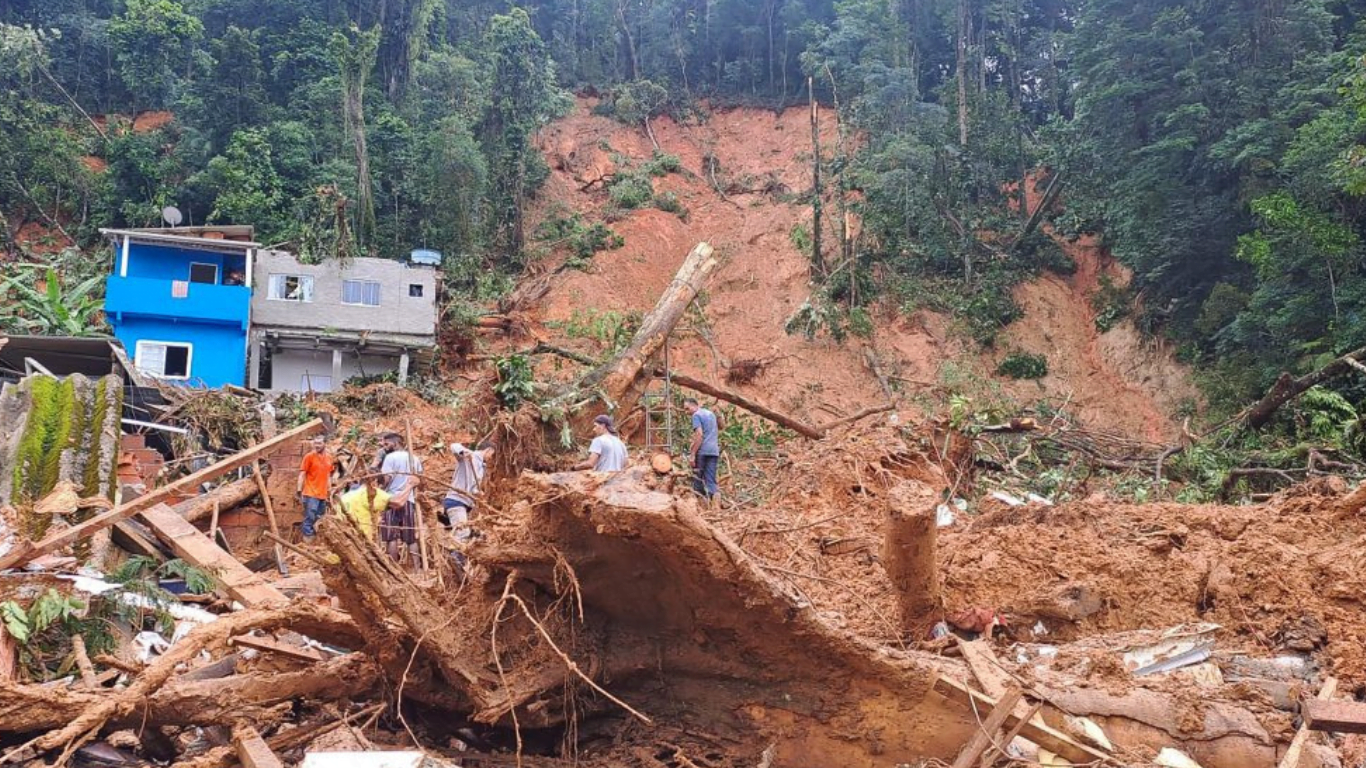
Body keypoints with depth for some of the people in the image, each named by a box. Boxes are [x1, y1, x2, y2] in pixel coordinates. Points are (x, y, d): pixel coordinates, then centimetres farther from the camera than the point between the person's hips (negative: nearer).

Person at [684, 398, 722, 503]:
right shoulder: (711, 413, 20)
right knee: (711, 480, 3)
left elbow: (699, 435, -16)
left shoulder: (696, 415, -6)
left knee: (698, 478, 3)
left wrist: (692, 455, -17)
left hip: (702, 451, -7)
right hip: (714, 451, 7)